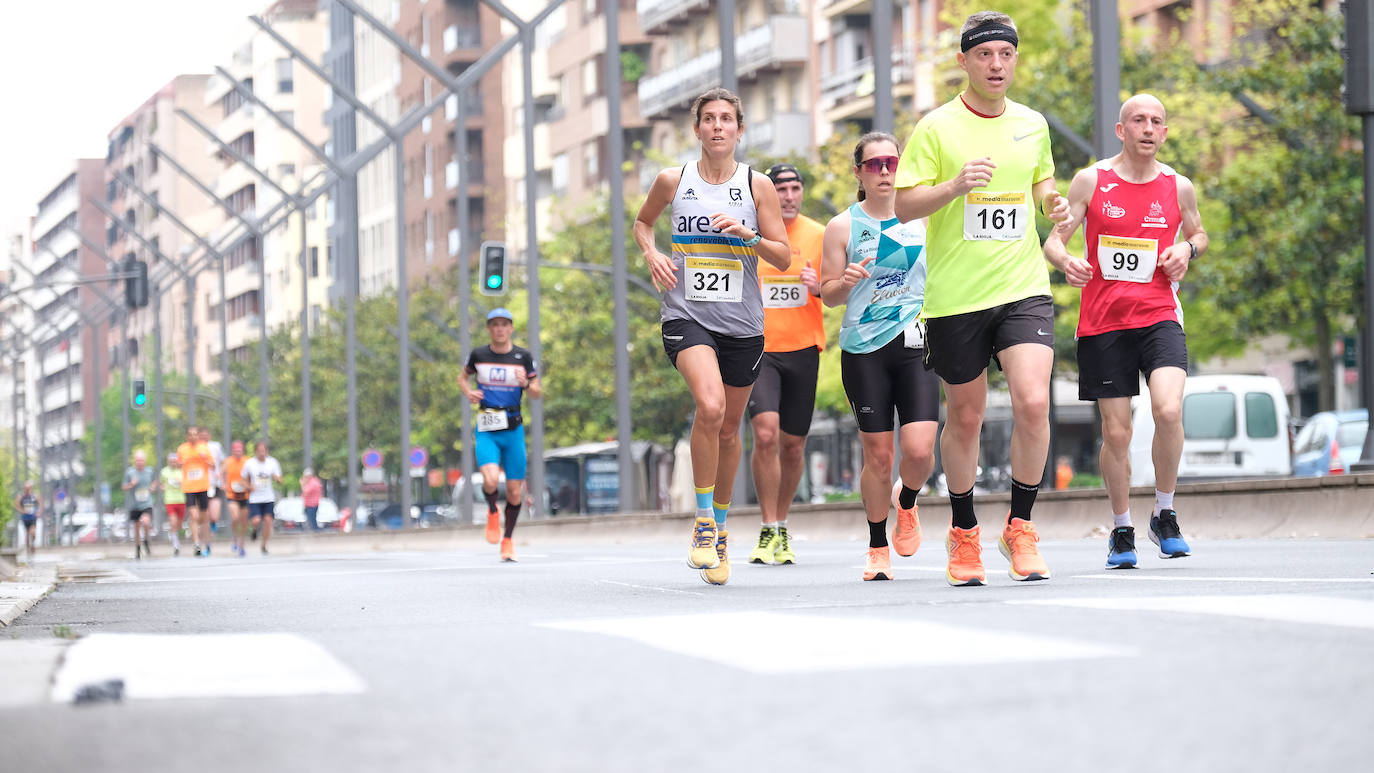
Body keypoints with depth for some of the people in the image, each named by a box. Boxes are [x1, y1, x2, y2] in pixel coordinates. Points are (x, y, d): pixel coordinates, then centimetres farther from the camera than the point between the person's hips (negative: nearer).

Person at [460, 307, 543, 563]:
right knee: (491, 480, -23)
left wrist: (526, 384, -18)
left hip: (513, 429, 1)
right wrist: (469, 392, -2)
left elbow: (538, 393, 3)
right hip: (486, 429, -1)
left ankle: (508, 539, 23)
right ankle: (492, 512, 11)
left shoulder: (523, 356, 0)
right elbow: (463, 378, 20)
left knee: (514, 490, 3)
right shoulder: (478, 355, 2)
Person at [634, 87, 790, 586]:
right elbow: (642, 221, 21)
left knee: (729, 427, 11)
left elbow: (784, 258, 3)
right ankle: (703, 521, -11)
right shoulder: (673, 181, 2)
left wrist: (747, 234, -15)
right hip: (687, 315, -2)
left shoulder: (757, 185, 1)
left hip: (742, 321, 2)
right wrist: (651, 254, 1)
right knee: (710, 405, -26)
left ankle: (720, 524, 33)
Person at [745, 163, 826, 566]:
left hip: (803, 349, 1)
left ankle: (782, 529, 25)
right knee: (765, 434, -18)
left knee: (793, 445, 7)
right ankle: (768, 532, -10)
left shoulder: (819, 236, 3)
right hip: (758, 349, -1)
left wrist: (820, 287, -19)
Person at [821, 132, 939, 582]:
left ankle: (906, 501, 23)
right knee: (877, 454, -1)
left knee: (919, 449, -12)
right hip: (863, 350, -1)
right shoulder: (843, 227, 3)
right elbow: (828, 294, 5)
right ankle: (878, 549, 16)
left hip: (916, 345, 1)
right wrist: (847, 281, -16)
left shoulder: (923, 221, 8)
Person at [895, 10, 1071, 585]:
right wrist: (957, 184, -22)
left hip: (1023, 287, 2)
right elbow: (903, 206, -7)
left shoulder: (1032, 125, 9)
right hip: (954, 295, -2)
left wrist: (1052, 202, 3)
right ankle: (964, 533, 26)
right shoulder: (936, 128, -3)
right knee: (965, 417, 7)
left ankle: (1019, 528, -1)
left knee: (1033, 402, -16)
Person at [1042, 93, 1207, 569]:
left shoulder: (1179, 187, 5)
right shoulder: (1091, 181, 0)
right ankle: (1121, 531, 22)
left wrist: (1187, 249, -1)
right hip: (1102, 321, 0)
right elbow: (1054, 239, 3)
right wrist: (1064, 260, -20)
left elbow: (1198, 233, 23)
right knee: (1116, 431, 2)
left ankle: (1164, 515, -2)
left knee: (1168, 409, -22)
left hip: (1158, 316, 0)